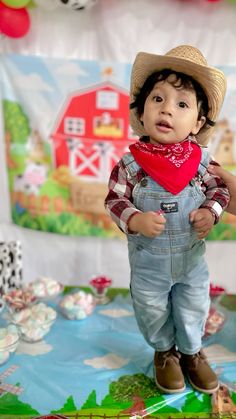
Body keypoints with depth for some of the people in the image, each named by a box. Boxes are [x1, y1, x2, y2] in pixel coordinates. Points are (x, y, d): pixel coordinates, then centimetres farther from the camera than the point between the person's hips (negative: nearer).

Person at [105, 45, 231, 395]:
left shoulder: (201, 160, -12)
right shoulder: (130, 163, -17)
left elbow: (219, 188, 0)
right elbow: (115, 200, -11)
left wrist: (210, 213, -18)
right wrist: (136, 220, -29)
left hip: (192, 258, 2)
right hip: (148, 261, -1)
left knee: (193, 311, 21)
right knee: (153, 312, 20)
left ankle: (191, 352, 50)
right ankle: (165, 352, 48)